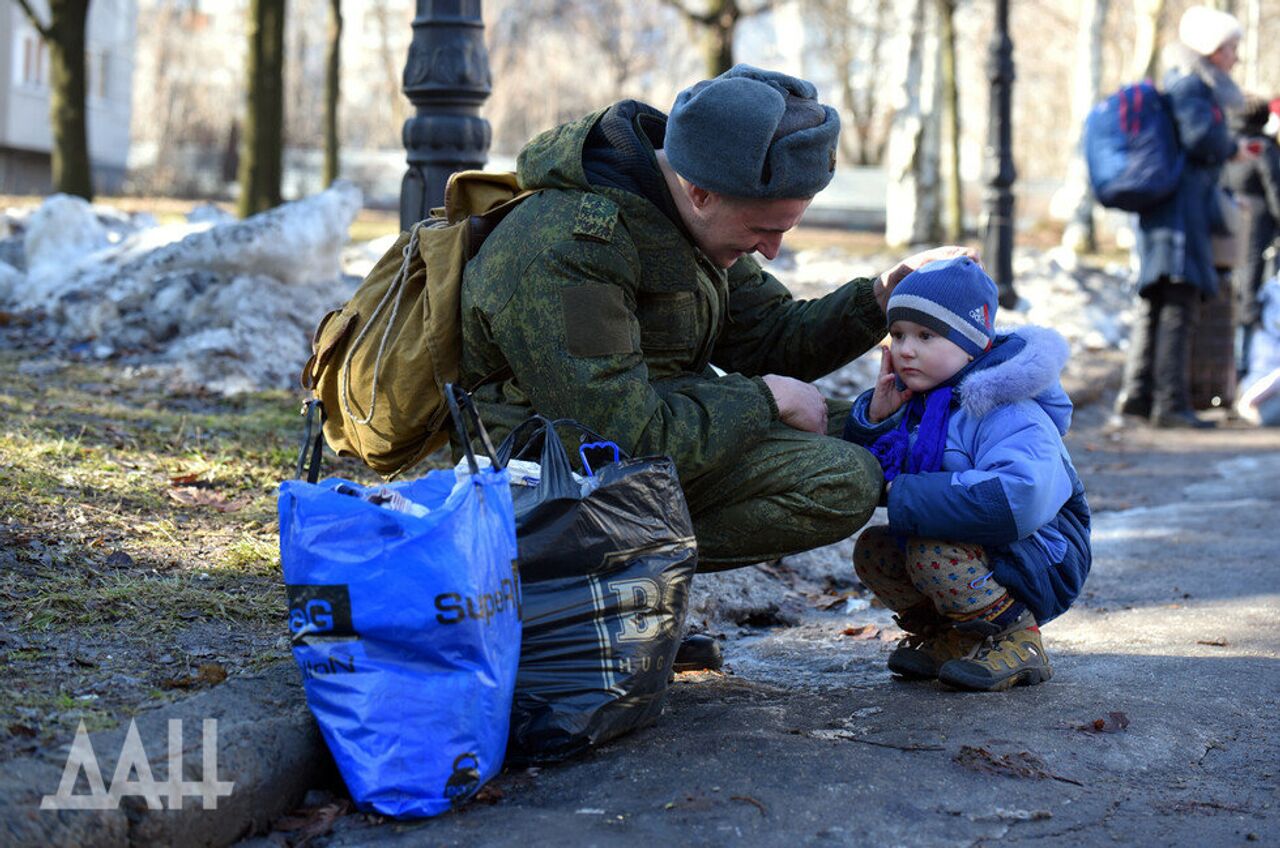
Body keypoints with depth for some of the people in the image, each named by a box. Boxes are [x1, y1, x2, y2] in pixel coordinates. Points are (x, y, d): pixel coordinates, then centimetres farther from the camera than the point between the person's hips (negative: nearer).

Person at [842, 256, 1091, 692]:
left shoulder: (1005, 414, -24)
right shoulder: (915, 401, 3)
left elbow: (1019, 498, -42)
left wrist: (908, 498, -33)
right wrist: (875, 417, -11)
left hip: (1038, 566, -9)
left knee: (931, 552, -30)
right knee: (871, 549, 1)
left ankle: (1019, 644, -12)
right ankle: (951, 639, 12)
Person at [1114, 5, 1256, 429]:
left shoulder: (1183, 84, 19)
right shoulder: (1190, 86, -10)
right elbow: (1200, 136, -23)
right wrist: (1233, 147, -6)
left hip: (1162, 210, 10)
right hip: (1182, 207, -10)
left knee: (1154, 301, 12)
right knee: (1179, 302, -10)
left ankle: (1136, 393, 15)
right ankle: (1170, 402, -10)